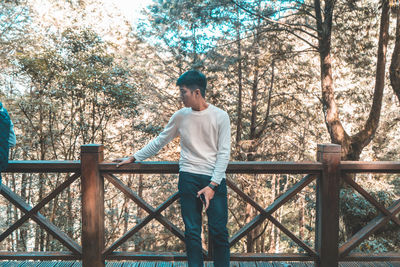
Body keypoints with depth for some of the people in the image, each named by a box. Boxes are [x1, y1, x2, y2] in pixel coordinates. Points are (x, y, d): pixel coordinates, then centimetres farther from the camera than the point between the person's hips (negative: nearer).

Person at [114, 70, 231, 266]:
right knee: (192, 232, 3)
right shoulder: (180, 116, 8)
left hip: (214, 179, -2)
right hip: (188, 178, 2)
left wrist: (212, 186, -12)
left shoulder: (220, 117, -1)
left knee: (219, 232, -3)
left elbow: (224, 153, -4)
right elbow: (159, 142, 17)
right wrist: (134, 158, 16)